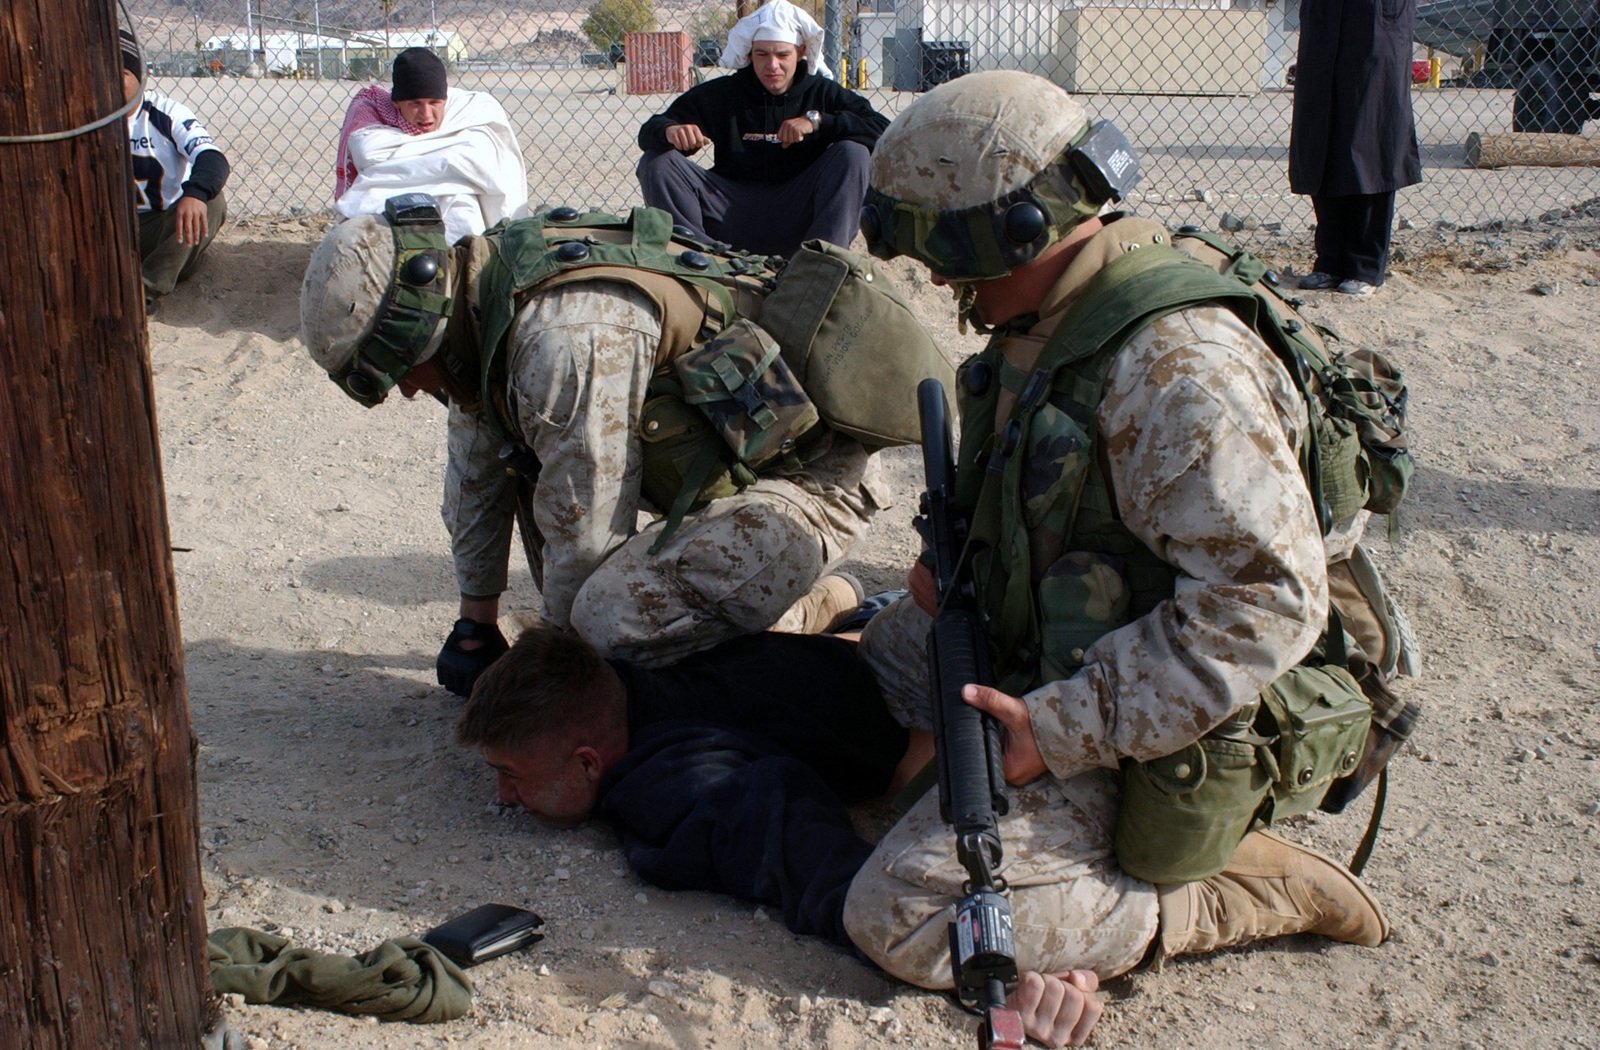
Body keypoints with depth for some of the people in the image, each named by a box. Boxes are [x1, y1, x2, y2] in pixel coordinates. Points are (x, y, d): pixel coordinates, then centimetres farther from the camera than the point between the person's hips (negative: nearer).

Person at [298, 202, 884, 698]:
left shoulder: (566, 340, -30)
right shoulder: (486, 284, 1)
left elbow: (584, 535, -22)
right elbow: (475, 470, 12)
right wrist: (476, 626, 18)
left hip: (812, 474, -9)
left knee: (615, 619, -27)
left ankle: (822, 608, -5)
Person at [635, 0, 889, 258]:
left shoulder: (823, 92, 4)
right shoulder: (721, 94, 4)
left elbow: (884, 131, -7)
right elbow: (649, 133, 0)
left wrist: (818, 121, -17)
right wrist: (669, 131, -26)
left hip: (799, 215, -1)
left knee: (853, 153, -22)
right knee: (657, 162, -16)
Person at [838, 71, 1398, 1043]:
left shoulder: (1175, 364, -29)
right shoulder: (1056, 316, 2)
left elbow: (1268, 599, -33)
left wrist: (1062, 730, -31)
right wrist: (958, 550, 1)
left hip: (1113, 720, -10)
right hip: (1034, 649, 10)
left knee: (903, 918, -18)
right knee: (878, 645, 25)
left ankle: (1252, 889, -8)